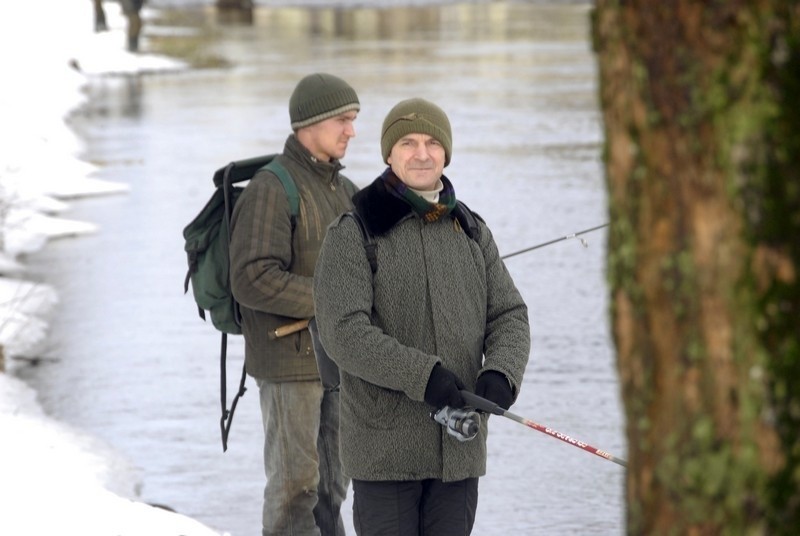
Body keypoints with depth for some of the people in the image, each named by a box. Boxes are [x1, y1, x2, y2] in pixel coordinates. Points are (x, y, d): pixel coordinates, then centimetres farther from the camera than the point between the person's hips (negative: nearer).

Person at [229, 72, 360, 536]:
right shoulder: (271, 190, -15)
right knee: (295, 481, -5)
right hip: (289, 360, -8)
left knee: (331, 479, 12)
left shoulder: (344, 190, 12)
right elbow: (253, 281, -24)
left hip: (334, 358, 8)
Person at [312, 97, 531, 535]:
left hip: (460, 448, 5)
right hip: (384, 446, -5)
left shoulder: (471, 232, 11)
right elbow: (344, 333, -14)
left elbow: (509, 315, 9)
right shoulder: (353, 234, -5)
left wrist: (500, 374, -13)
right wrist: (422, 375, -24)